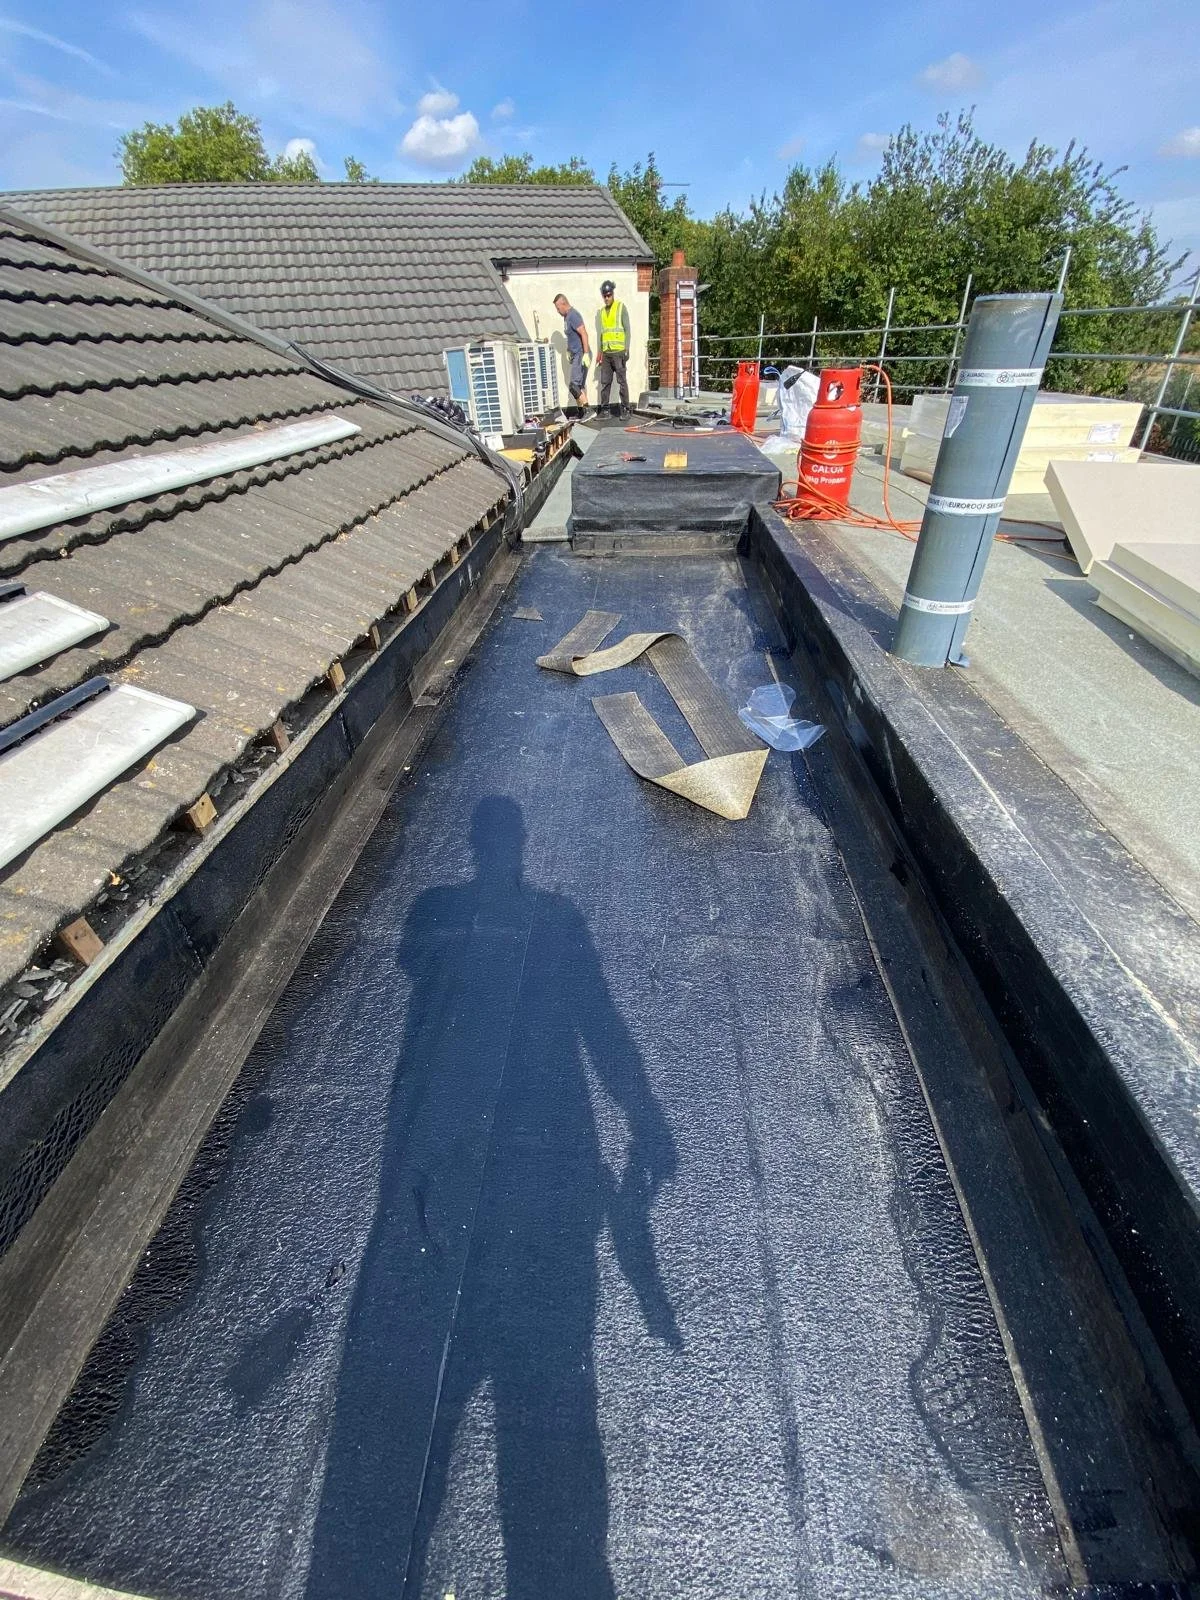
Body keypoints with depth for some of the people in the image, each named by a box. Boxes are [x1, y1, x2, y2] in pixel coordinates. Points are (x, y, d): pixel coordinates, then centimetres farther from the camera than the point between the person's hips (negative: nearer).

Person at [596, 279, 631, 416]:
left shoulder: (621, 307, 1)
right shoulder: (601, 311, 16)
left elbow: (627, 329, -3)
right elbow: (601, 333, 20)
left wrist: (627, 350, -12)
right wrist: (600, 352, 15)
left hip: (618, 352, -5)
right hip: (606, 353, 5)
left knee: (622, 381, -4)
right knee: (605, 382, 5)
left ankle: (625, 408, 1)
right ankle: (603, 408, 9)